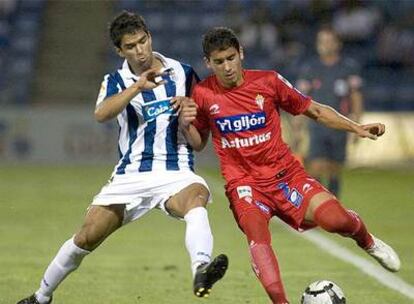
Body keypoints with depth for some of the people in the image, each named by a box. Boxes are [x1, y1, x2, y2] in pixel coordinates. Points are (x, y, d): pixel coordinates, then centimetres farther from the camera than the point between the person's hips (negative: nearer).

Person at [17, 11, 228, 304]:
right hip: (131, 176, 2)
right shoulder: (117, 81, 4)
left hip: (176, 173, -1)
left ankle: (201, 270, -62)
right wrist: (137, 87, -32)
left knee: (197, 195, -36)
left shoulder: (183, 72, 6)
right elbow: (101, 113, -19)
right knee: (87, 237, 1)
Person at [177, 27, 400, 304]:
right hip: (244, 183, 0)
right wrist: (186, 124, -8)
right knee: (256, 235, -31)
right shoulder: (203, 94, 0)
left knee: (335, 219, -19)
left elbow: (314, 110, 9)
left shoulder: (268, 81, -2)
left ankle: (367, 242, 15)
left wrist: (356, 128, 0)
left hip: (285, 173, 0)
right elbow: (199, 143, 14)